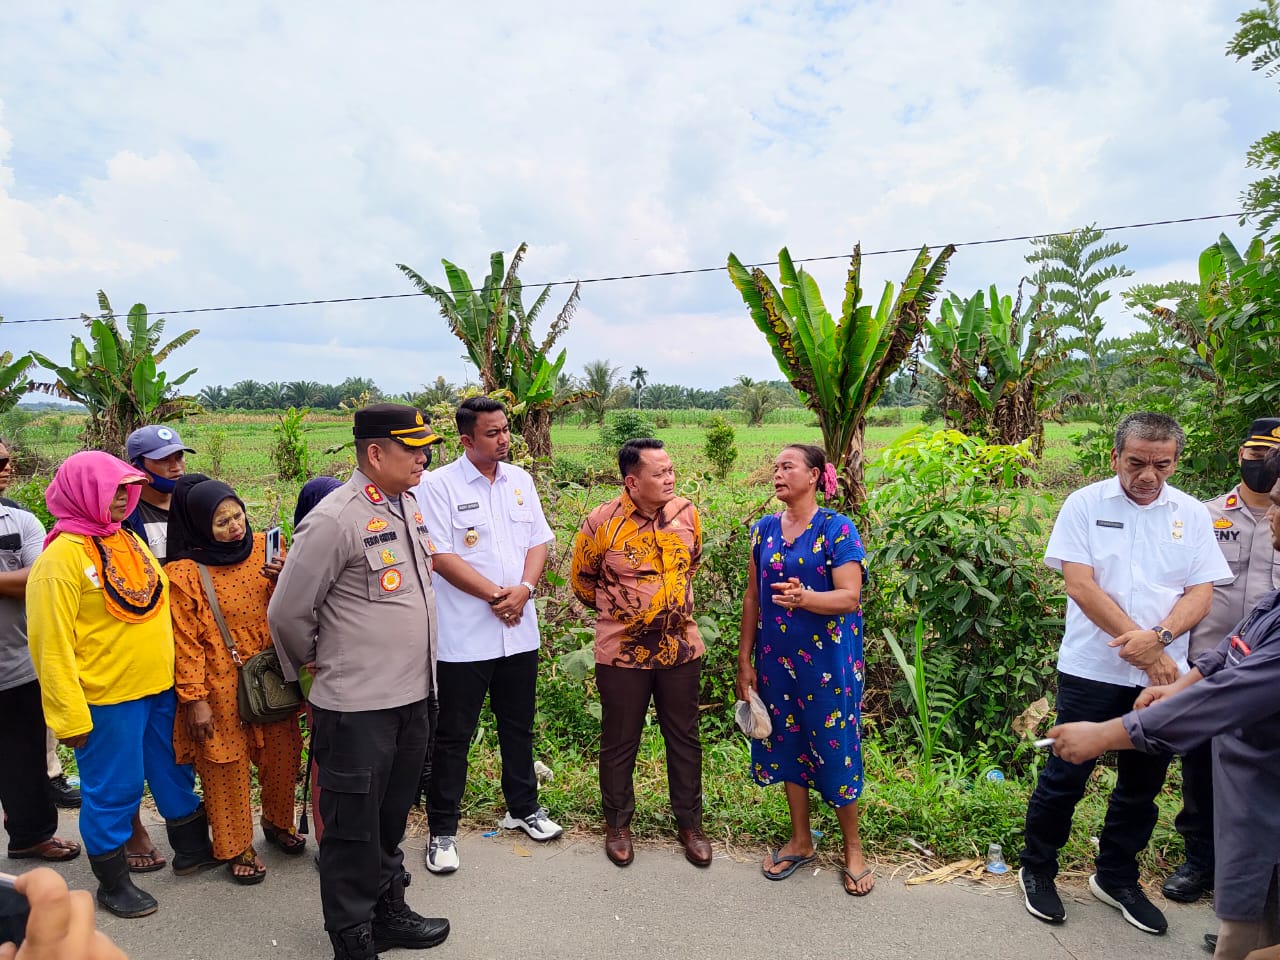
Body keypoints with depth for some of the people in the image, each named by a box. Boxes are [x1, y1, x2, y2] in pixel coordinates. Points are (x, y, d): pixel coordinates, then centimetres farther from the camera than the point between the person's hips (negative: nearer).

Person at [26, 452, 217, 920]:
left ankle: (192, 849, 38)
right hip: (106, 698, -7)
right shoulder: (61, 557, -15)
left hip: (159, 687, 7)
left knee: (175, 774, 20)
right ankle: (113, 882, 28)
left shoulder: (129, 540, 8)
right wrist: (70, 716, -15)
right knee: (113, 789, 8)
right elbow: (52, 646, -15)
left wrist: (178, 673, 14)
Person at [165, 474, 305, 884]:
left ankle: (278, 822, 41)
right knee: (227, 765, 10)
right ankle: (236, 847, 30)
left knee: (282, 753, 15)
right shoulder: (184, 573, -13)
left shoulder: (265, 547, -1)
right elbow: (186, 643, -10)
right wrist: (195, 700, -11)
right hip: (222, 684, -4)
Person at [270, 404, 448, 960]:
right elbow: (288, 613, -12)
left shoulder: (408, 505, 6)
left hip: (412, 696, 7)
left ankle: (388, 913, 40)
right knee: (353, 830, 10)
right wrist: (321, 664, 4)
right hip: (357, 706, -7)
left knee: (391, 819, 22)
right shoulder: (334, 519, -19)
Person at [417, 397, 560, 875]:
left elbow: (539, 541, 7)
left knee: (519, 726, 19)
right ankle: (442, 830, 22)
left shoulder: (520, 480, 7)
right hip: (464, 635, -5)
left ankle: (522, 807, 38)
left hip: (520, 630, 5)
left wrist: (523, 590, -10)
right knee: (454, 735, 6)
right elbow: (440, 556, -15)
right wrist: (495, 594, -16)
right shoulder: (438, 485, -10)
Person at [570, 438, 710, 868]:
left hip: (681, 648, 3)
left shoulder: (687, 514, -5)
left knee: (685, 739, 15)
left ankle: (690, 823, 33)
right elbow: (582, 580, 1)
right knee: (620, 742, 13)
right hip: (622, 653, -3)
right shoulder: (602, 523, -15)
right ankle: (617, 822, 34)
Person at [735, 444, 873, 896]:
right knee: (787, 745, 14)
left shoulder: (837, 529, -10)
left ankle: (853, 849, 26)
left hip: (827, 660, -5)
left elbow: (850, 596, -16)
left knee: (834, 748, 4)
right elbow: (752, 596, 8)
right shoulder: (764, 529, 5)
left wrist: (804, 597, -35)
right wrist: (745, 659, 6)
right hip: (777, 659, 5)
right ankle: (801, 841, 33)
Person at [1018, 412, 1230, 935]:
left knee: (1142, 784, 15)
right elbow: (1079, 584, -12)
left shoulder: (1192, 515, 3)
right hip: (1092, 671, -3)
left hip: (1163, 674, 4)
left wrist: (1158, 638, -19)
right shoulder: (1085, 504, -6)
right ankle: (1037, 871, 25)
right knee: (1065, 777, 6)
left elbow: (1201, 594, 0)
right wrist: (1140, 646, -15)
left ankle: (1117, 878, 35)